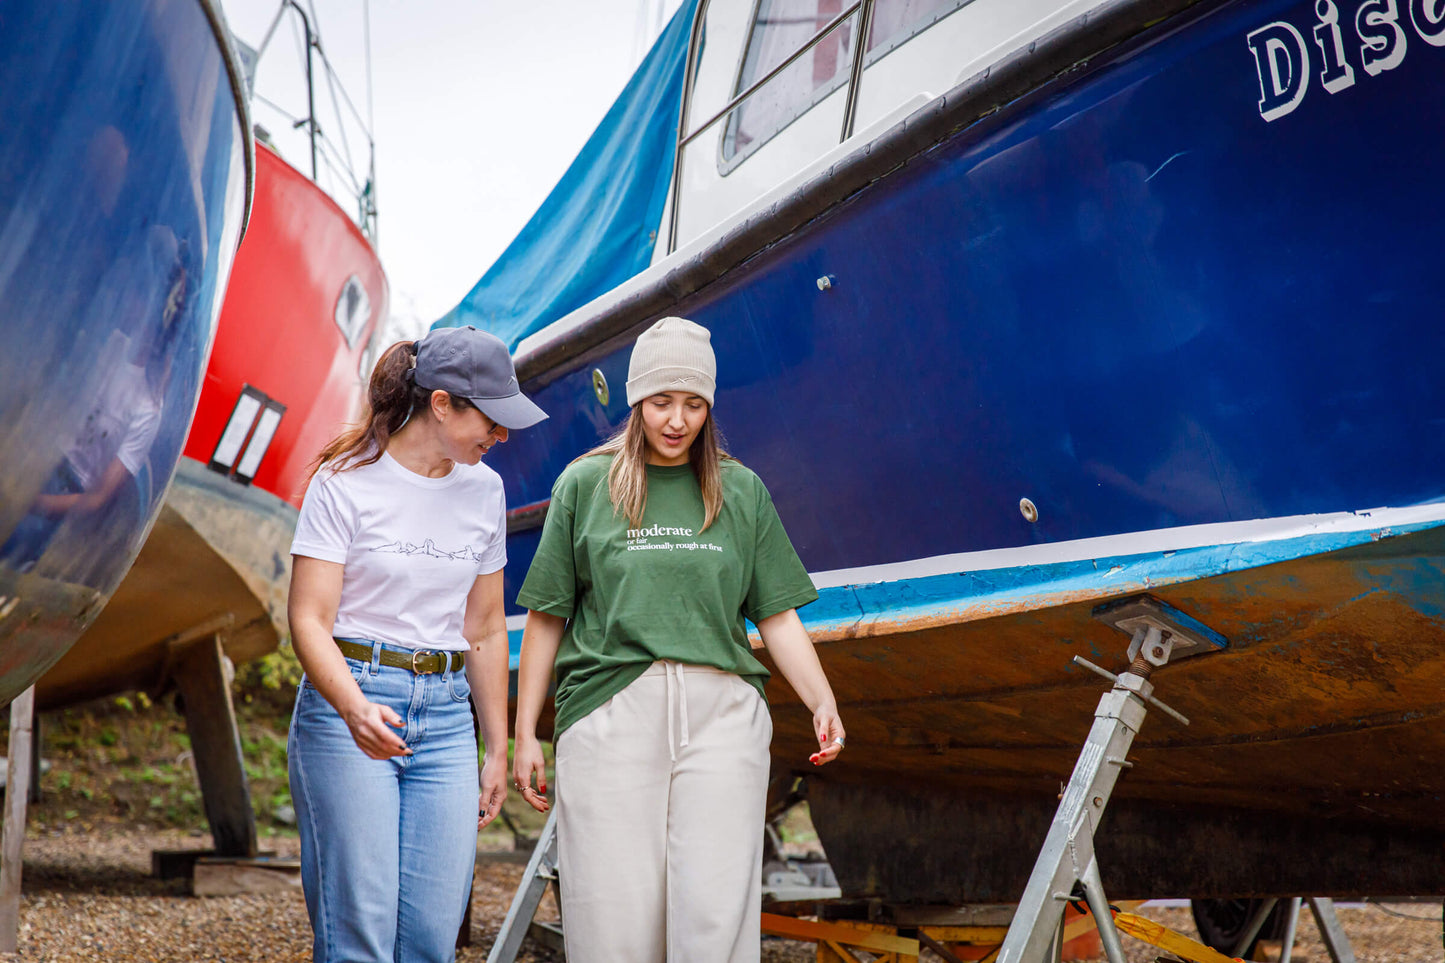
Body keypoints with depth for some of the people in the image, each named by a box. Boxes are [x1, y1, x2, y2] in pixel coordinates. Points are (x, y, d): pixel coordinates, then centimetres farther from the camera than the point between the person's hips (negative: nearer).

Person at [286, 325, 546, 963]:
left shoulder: (483, 489, 9)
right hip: (344, 704, -4)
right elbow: (309, 621, -10)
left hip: (445, 715, 5)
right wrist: (354, 709, -29)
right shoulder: (345, 482, -6)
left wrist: (497, 748, 15)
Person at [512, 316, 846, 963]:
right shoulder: (584, 484, 10)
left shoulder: (741, 492, 14)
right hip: (609, 709, -1)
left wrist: (822, 701, -4)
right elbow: (547, 618, 10)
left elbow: (777, 616, 12)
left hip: (720, 710, 1)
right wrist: (525, 734, 7)